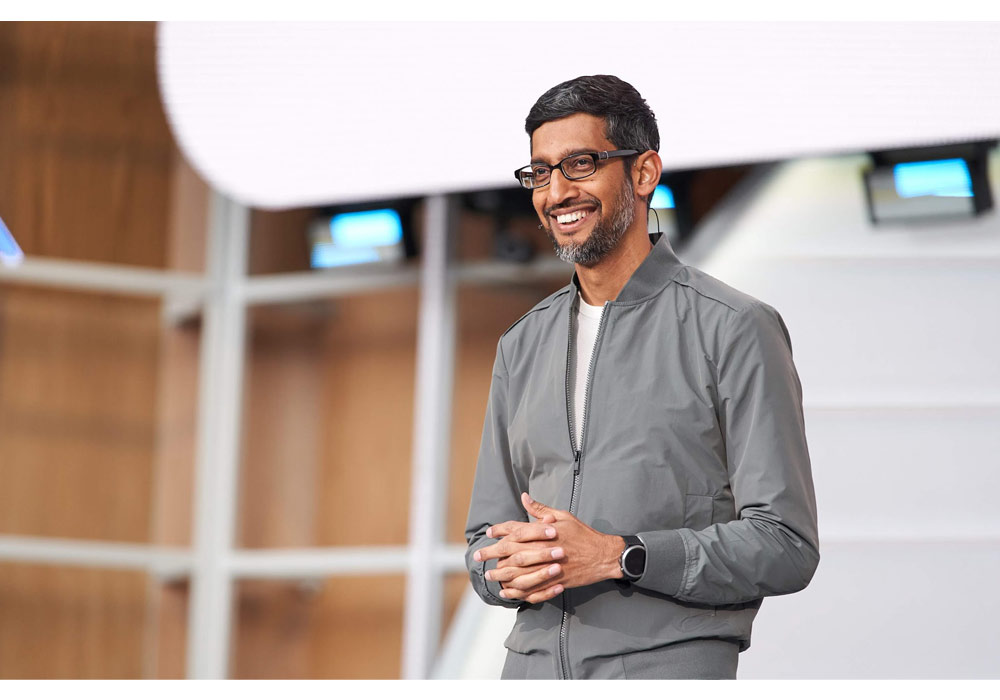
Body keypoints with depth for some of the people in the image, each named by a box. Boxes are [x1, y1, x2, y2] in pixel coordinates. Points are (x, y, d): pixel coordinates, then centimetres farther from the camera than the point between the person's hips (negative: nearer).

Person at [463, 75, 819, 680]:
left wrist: (616, 556, -16)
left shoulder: (734, 329, -2)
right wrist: (511, 573, -5)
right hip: (533, 666, 5)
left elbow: (785, 544, -8)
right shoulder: (523, 346, 16)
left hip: (668, 668, -4)